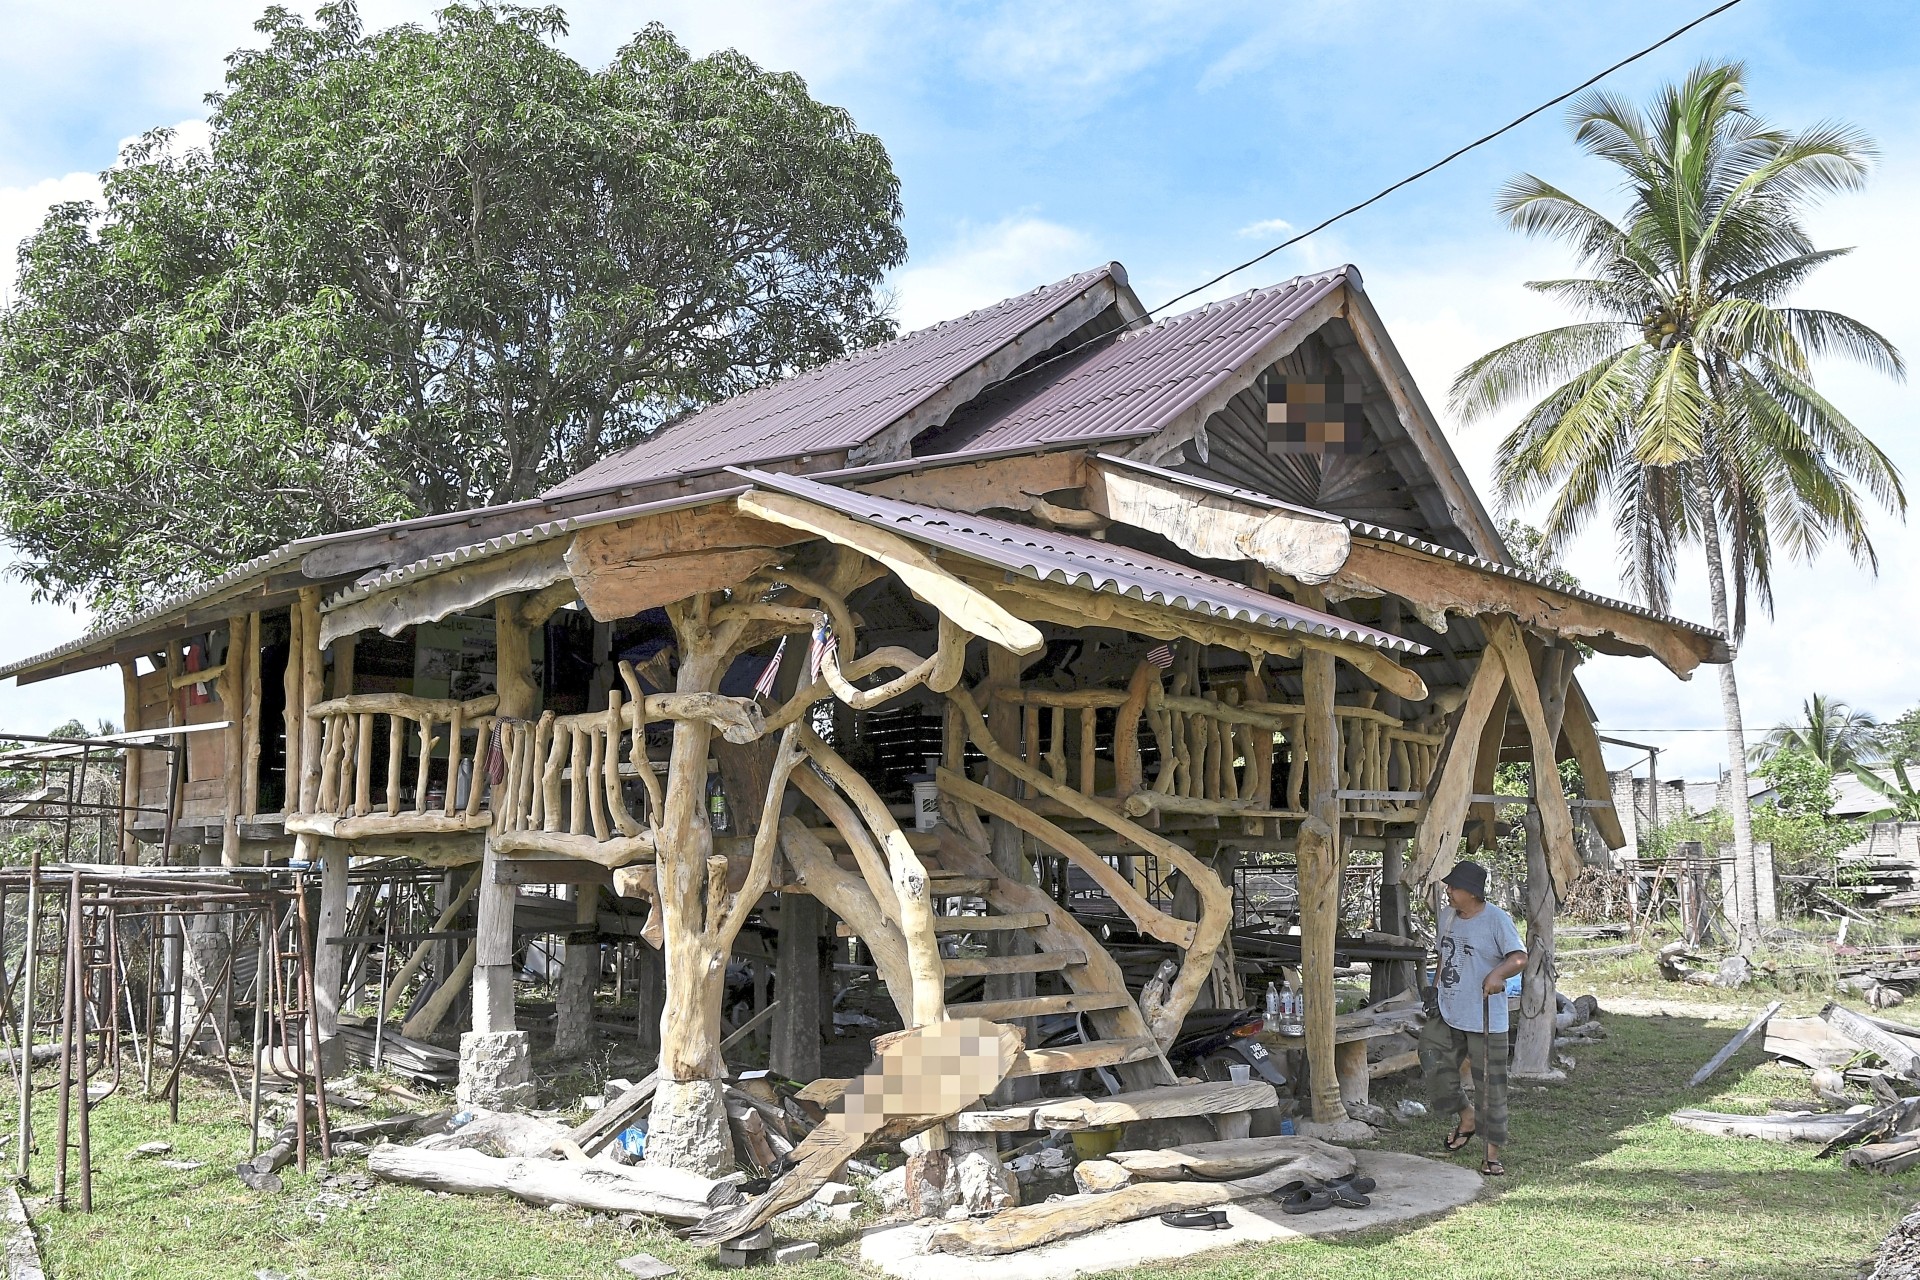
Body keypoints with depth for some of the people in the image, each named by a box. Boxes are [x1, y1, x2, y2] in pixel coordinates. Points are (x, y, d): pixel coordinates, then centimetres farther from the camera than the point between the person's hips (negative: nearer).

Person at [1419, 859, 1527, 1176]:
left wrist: (1497, 973, -40)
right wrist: (1435, 990, 14)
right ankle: (1466, 1117, 29)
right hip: (1446, 1015, 7)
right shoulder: (1446, 915, 9)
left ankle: (1492, 1152, 11)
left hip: (1485, 1019, -6)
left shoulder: (1497, 919, -13)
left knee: (1490, 1085, 0)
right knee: (1434, 1068, 4)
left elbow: (1519, 957, -22)